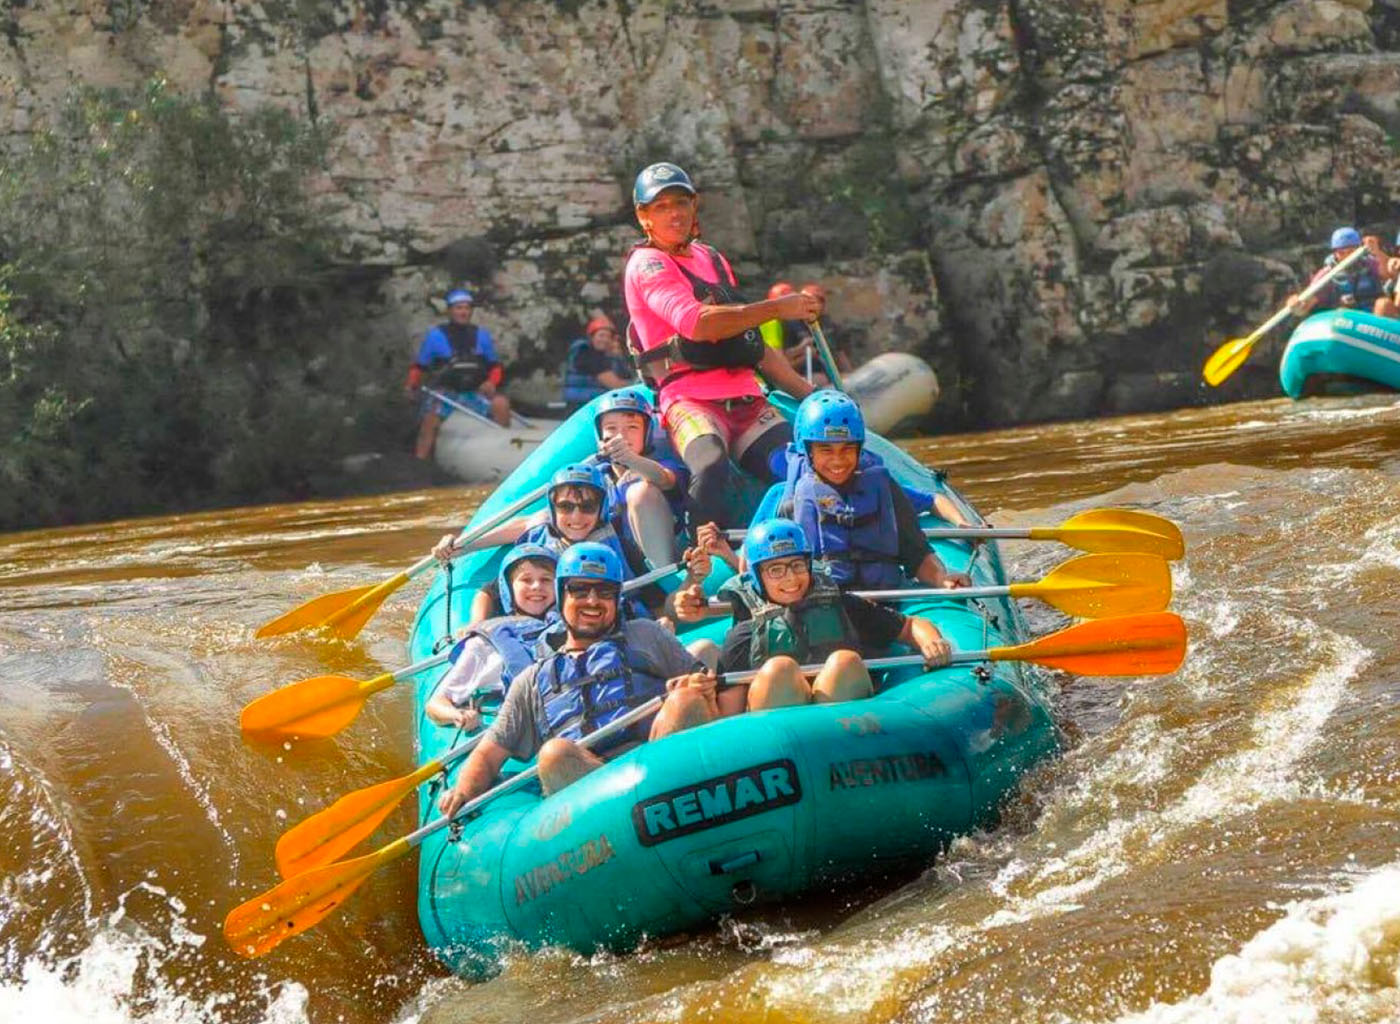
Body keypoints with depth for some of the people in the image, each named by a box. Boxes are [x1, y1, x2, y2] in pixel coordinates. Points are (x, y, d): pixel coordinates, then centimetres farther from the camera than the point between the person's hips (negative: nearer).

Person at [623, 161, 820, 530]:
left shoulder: (712, 259, 26)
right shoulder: (646, 264, 0)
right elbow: (696, 323, -18)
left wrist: (809, 394, 25)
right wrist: (778, 308, -13)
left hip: (746, 399, 7)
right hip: (689, 399, -7)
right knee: (711, 467, -37)